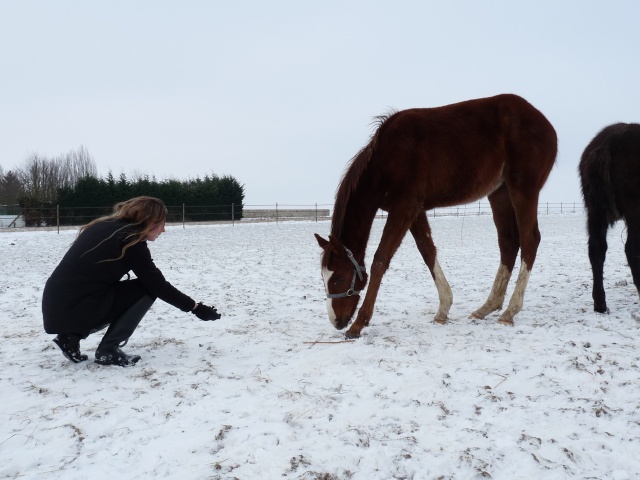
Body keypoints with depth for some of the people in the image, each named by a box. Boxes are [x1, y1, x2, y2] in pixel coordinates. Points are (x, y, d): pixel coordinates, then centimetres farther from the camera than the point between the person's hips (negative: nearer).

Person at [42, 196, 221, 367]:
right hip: (74, 311, -8)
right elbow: (158, 285, -8)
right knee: (146, 290, -1)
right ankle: (108, 350, 1)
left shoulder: (105, 226, 14)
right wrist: (195, 307, 1)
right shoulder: (130, 239, -10)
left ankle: (71, 336, 15)